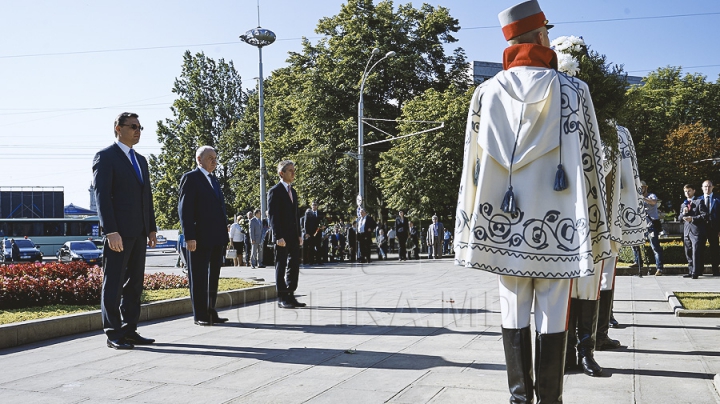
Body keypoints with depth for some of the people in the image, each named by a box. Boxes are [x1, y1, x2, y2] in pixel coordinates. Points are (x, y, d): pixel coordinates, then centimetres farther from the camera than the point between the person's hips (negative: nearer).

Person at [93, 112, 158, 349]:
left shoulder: (141, 160, 20)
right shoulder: (105, 157, -4)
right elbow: (102, 196, -13)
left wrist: (152, 228, 13)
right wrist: (111, 231, -20)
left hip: (139, 232, 8)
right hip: (118, 232, -8)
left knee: (134, 283, 9)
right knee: (113, 283, -2)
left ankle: (130, 330, 15)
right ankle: (113, 334, 3)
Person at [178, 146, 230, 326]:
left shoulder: (214, 180, 19)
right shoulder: (190, 178, -5)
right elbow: (184, 209, -12)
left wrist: (224, 233, 13)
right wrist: (189, 236, -19)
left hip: (217, 238, 8)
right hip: (200, 238, -8)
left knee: (213, 277, 11)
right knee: (198, 277, 0)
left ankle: (211, 312, 19)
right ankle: (199, 315, 6)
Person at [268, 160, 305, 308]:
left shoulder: (293, 191, 17)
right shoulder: (275, 191, -7)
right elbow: (272, 216, -13)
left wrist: (299, 234, 13)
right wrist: (278, 236, -19)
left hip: (294, 236, 8)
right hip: (282, 237, -8)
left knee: (294, 266, 8)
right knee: (281, 267, -1)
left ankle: (290, 296, 15)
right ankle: (282, 299, 4)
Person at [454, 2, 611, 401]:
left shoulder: (486, 92, 4)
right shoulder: (572, 90, 0)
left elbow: (473, 164, 3)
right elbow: (589, 162, 0)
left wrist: (472, 228, 9)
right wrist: (596, 232, 6)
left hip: (504, 222, 2)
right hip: (555, 224, -1)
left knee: (514, 312, 10)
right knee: (552, 316, 5)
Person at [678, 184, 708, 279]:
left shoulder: (699, 201, 3)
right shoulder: (683, 204, 22)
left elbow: (704, 215, -6)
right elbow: (679, 218, 20)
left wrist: (693, 218, -15)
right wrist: (683, 213, -1)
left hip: (696, 231, -6)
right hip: (686, 231, 6)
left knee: (696, 252, -10)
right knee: (688, 253, 7)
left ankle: (695, 272, -10)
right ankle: (691, 271, 13)